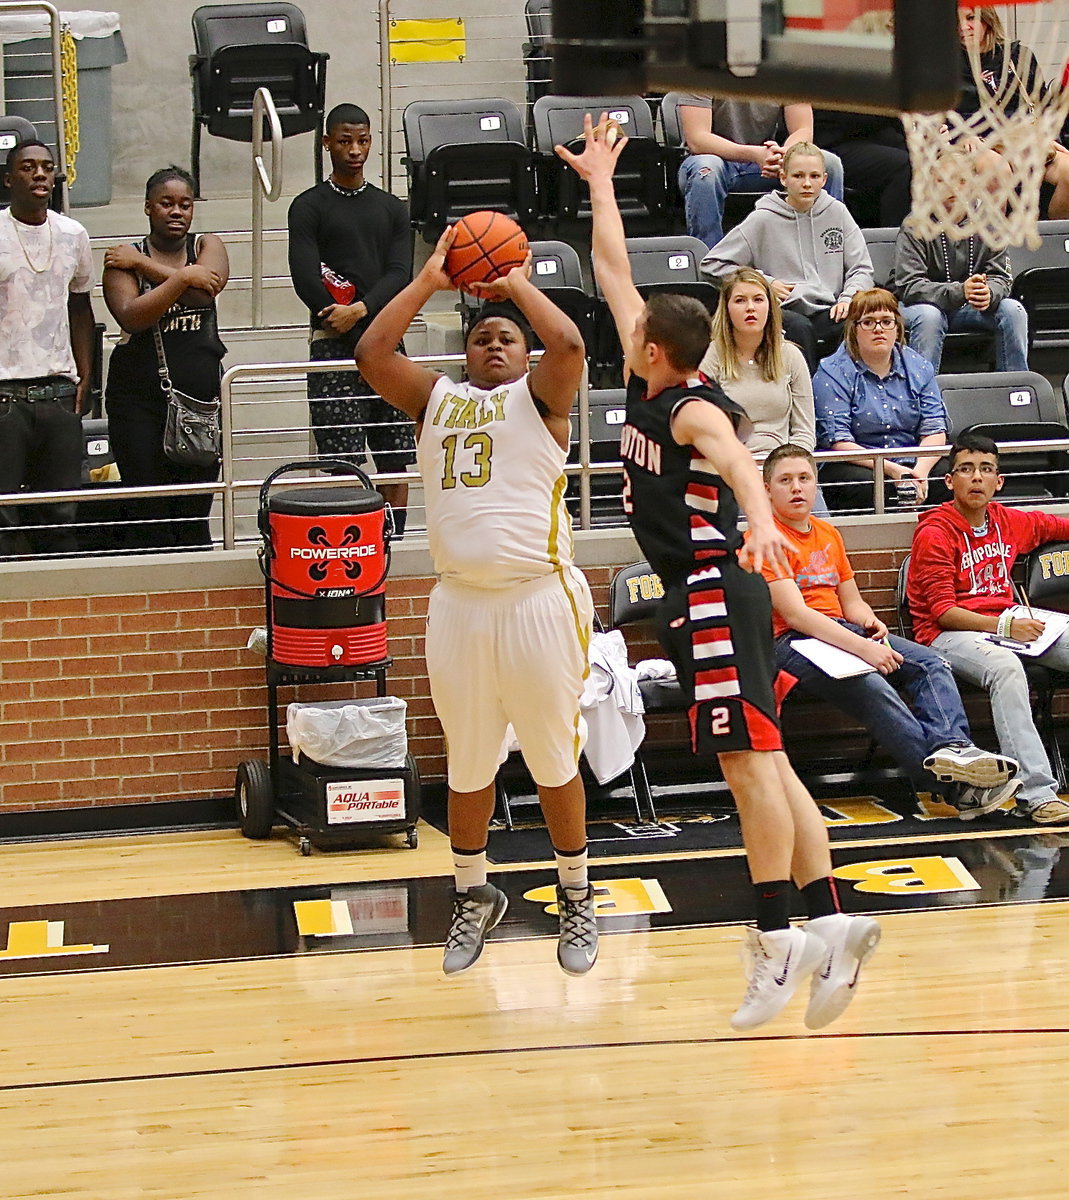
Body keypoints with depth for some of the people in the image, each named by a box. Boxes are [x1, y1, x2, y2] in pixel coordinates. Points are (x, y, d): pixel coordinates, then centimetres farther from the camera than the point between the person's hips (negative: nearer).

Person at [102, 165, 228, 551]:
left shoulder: (207, 246, 10)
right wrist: (181, 279, -17)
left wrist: (144, 264, -8)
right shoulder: (126, 259, 3)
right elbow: (131, 317, -13)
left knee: (195, 515, 3)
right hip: (139, 399, -2)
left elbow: (207, 288, -12)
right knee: (148, 514, -5)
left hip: (202, 393, 2)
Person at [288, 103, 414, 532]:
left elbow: (400, 274, 3)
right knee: (345, 468, -9)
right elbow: (306, 280, -7)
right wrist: (367, 336, -10)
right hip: (334, 349, -4)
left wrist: (359, 310, -17)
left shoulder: (391, 208, 16)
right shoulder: (309, 207, 3)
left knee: (397, 463, 3)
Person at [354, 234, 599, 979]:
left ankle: (577, 899, 22)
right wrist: (428, 283, 3)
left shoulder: (540, 396, 3)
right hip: (459, 604, 4)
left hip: (540, 602, -3)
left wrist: (519, 284, -5)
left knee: (555, 761, 6)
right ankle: (475, 897, 30)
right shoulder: (435, 398, 13)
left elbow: (570, 346, -18)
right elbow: (370, 353, 0)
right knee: (467, 765, 13)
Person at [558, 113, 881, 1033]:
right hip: (696, 595, 9)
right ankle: (829, 923, 4)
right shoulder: (647, 387, 13)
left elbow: (738, 463, -34)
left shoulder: (694, 408, -12)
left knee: (750, 761, -11)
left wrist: (760, 520, -54)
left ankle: (779, 940, -12)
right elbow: (614, 275, 23)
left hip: (717, 592, -9)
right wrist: (599, 183, 29)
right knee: (762, 764, 5)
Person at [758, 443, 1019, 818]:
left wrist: (870, 621, -2)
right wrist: (863, 648, -23)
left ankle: (952, 746, -39)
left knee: (930, 663, -12)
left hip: (843, 631, 9)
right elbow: (795, 614, -15)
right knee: (870, 685, -34)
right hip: (791, 643, -9)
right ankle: (950, 786, -41)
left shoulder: (828, 534, 22)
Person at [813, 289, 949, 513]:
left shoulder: (918, 367, 11)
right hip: (855, 466, -4)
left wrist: (921, 469, -19)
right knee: (867, 486, -38)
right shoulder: (833, 372, -3)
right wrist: (890, 469, -24)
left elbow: (934, 430, 4)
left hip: (909, 464, 4)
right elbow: (838, 441, -12)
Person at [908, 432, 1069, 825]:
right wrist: (1005, 627, -23)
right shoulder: (935, 533, -7)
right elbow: (943, 612, -13)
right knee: (1006, 667, -37)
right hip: (947, 634, -7)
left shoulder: (1009, 522, 13)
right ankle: (1036, 793, -43)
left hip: (1006, 622, 7)